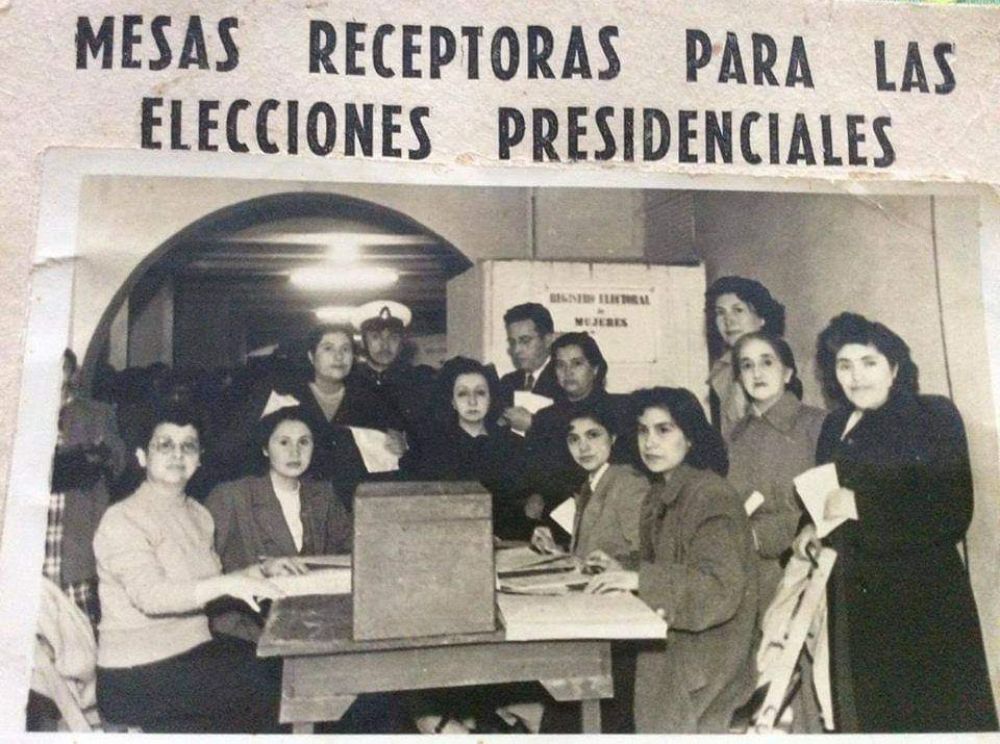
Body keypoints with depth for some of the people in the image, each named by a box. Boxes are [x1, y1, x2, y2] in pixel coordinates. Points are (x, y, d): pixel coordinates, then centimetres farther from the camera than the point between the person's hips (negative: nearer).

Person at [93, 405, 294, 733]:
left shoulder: (197, 514, 13)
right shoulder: (122, 519, -11)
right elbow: (148, 595, -26)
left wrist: (260, 571, 3)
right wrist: (227, 583, -37)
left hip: (194, 649, 7)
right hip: (137, 675, -7)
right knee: (265, 686, -22)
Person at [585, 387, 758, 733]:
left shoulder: (712, 496, -15)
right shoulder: (661, 495, 11)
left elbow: (721, 586, -24)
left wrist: (640, 579, -28)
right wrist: (624, 572, -1)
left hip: (702, 653, -7)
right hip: (664, 642, 7)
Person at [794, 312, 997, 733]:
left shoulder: (934, 416, -5)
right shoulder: (834, 428, 11)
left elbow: (952, 516, -13)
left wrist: (862, 507, -16)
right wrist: (816, 529, 1)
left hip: (922, 601, -5)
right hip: (854, 603, 5)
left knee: (937, 715, 1)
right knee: (869, 715, 12)